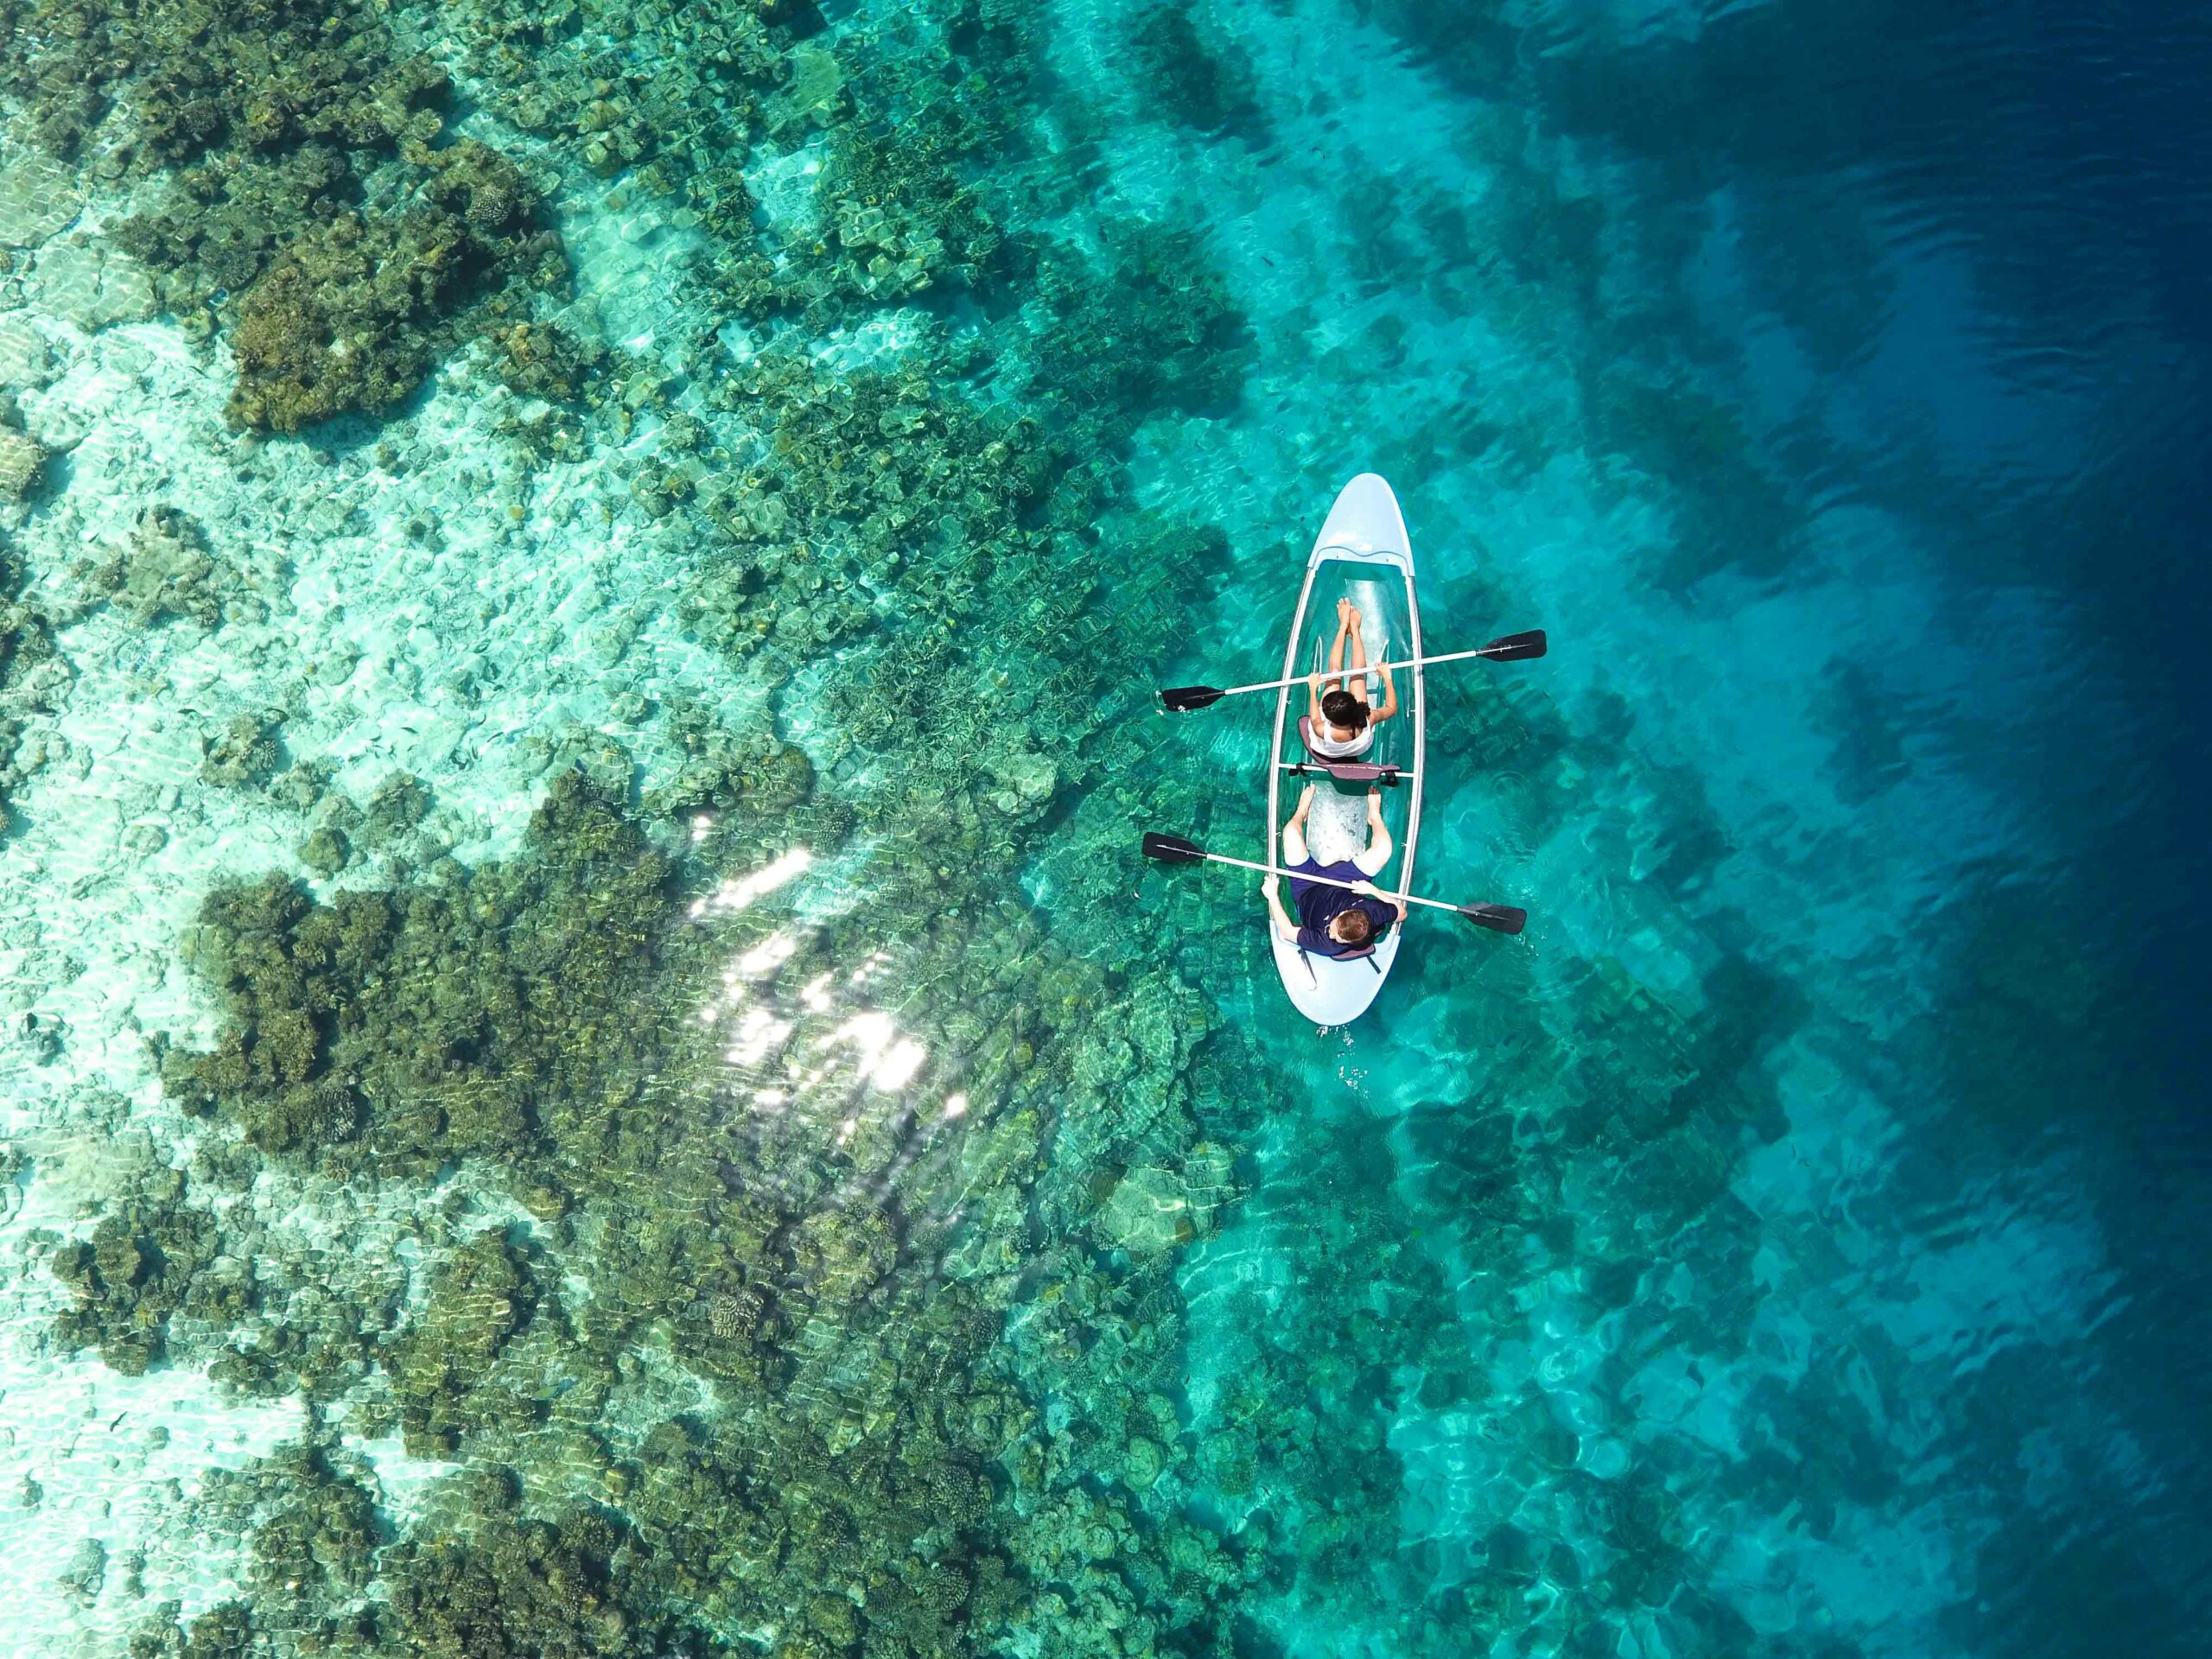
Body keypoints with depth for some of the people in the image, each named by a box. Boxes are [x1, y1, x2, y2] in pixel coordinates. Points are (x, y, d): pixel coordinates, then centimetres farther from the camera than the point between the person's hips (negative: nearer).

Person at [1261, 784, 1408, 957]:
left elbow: (1288, 932, -32)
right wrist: (1373, 889, -28)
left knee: (1291, 832, -13)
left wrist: (1273, 897, -30)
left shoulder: (1327, 945, -44)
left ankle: (1302, 810, 30)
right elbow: (1401, 912, -17)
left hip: (1307, 890, -2)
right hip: (1340, 883, 2)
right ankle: (1374, 814, 31)